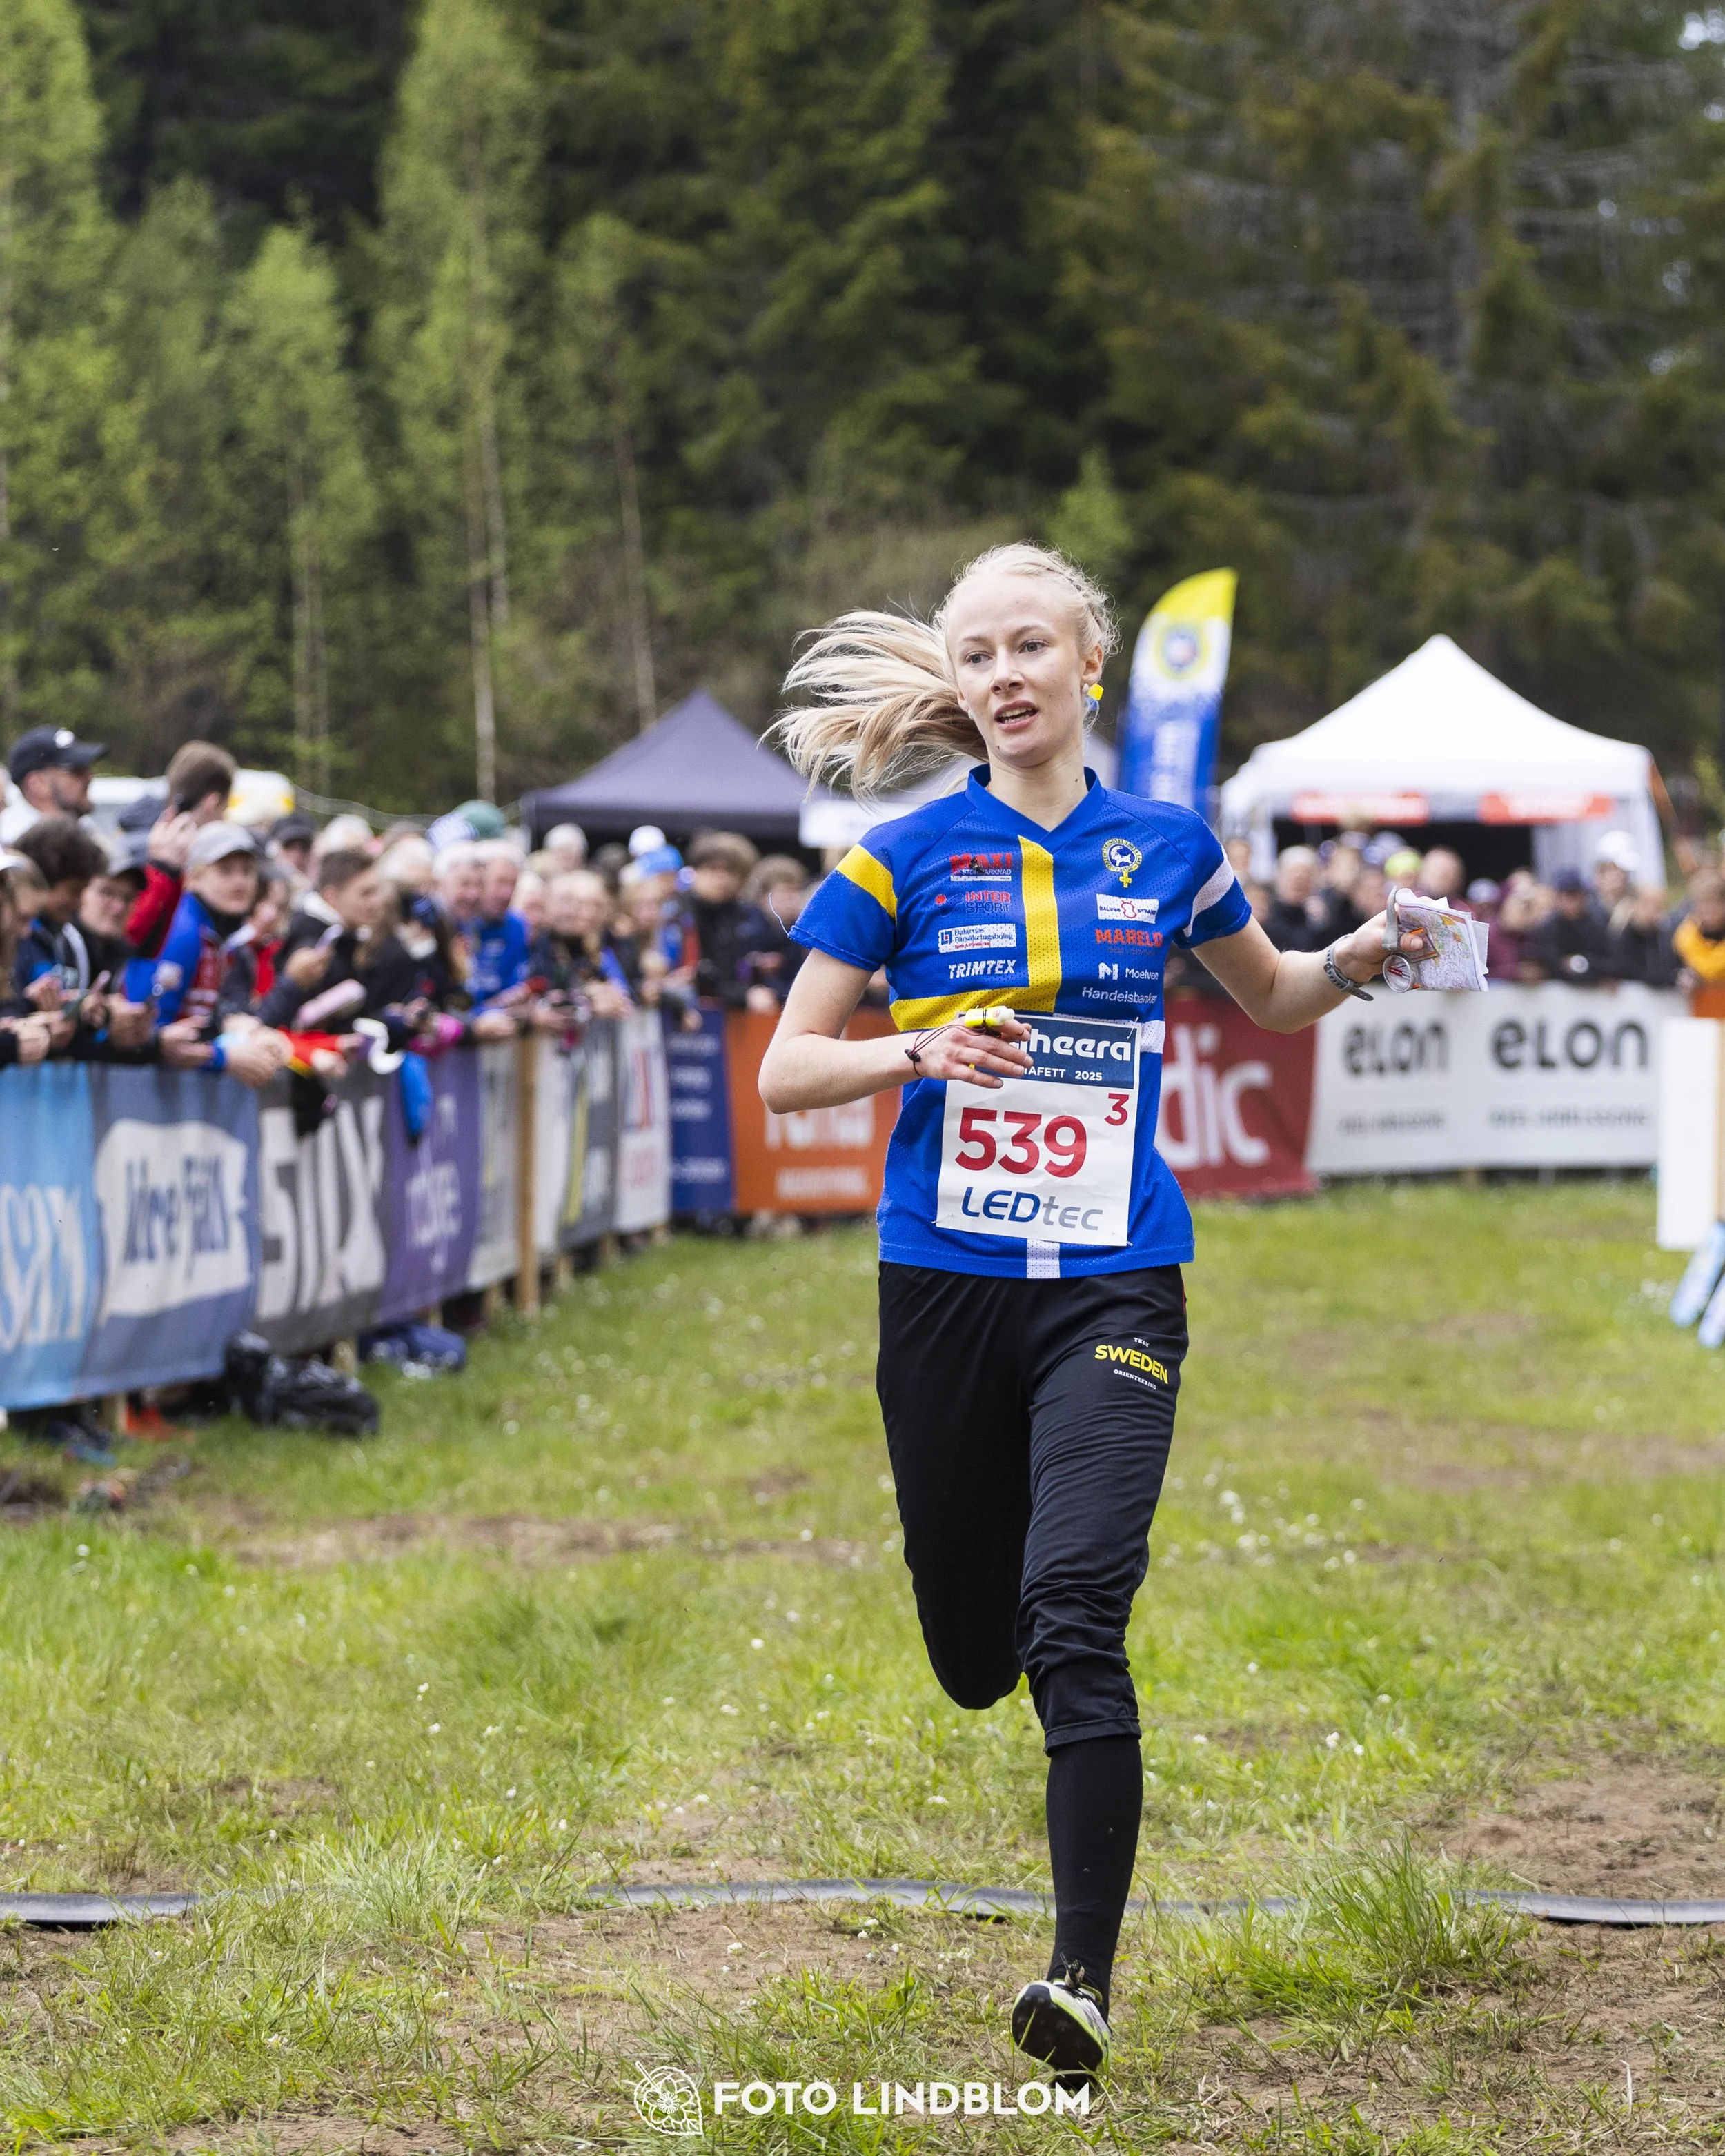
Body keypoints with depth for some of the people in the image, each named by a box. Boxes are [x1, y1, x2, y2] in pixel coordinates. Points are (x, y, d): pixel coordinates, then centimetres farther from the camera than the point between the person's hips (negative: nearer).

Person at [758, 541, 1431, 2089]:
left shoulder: (1166, 849, 6)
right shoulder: (904, 861, 0)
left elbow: (1271, 1000, 23)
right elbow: (784, 1074, 2)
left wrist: (1350, 963, 1)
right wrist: (913, 1052, -17)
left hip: (1114, 1282, -1)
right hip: (946, 1281, 1)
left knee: (1075, 1612, -19)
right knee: (971, 1655, 9)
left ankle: (1088, 1978, -17)